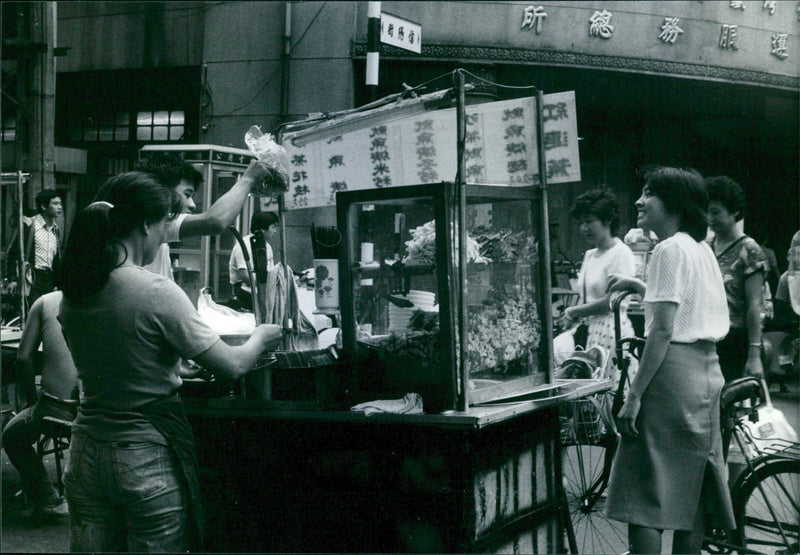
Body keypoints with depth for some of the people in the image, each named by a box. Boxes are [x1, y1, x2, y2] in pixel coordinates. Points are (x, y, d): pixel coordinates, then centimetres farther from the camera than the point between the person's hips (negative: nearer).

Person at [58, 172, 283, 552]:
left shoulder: (73, 291, 0)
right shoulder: (158, 294, -19)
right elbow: (232, 367, -13)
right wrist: (260, 338, 7)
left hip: (87, 452, 6)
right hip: (148, 459, -6)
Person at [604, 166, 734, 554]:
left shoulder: (670, 249, -11)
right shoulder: (703, 249, 15)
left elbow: (663, 330, -17)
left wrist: (634, 395, -17)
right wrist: (636, 286, 23)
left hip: (672, 372, -9)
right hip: (706, 368, 9)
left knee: (643, 496, -6)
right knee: (689, 497, 13)